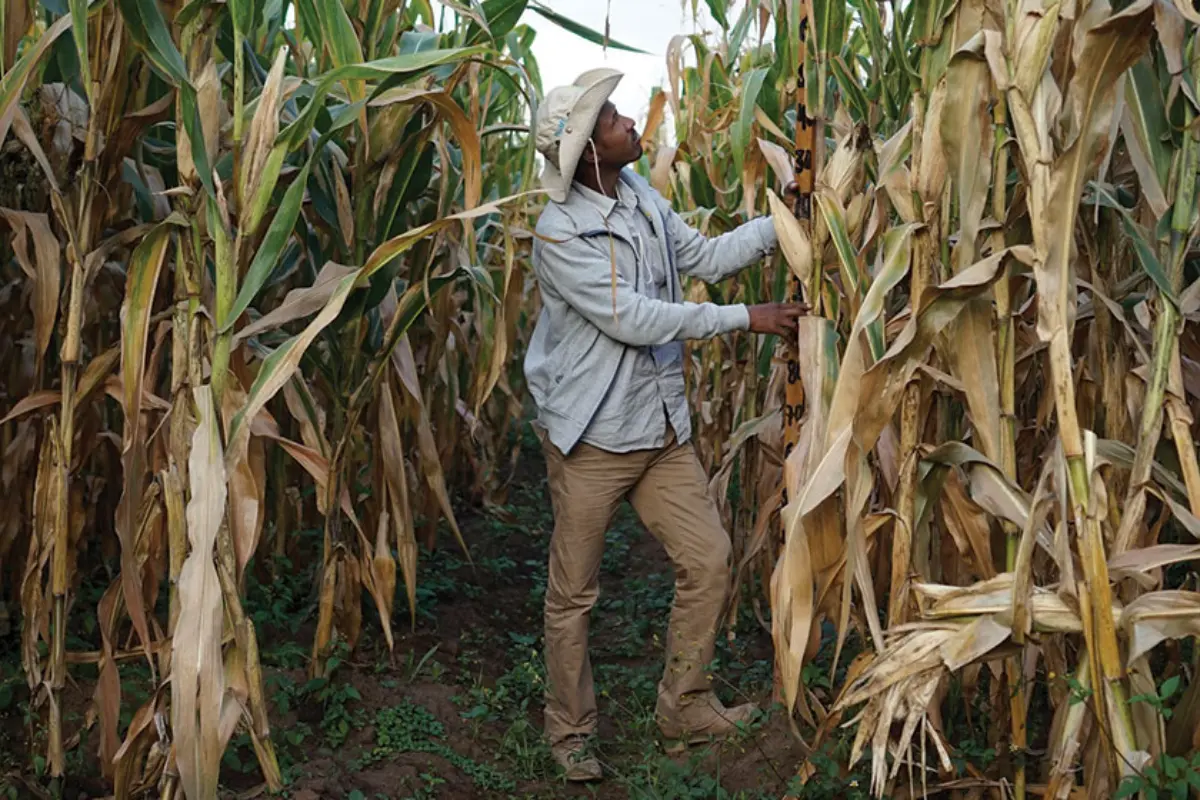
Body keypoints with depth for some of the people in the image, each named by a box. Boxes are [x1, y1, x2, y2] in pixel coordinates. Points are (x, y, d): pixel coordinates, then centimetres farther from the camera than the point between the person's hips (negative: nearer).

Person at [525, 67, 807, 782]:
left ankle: (686, 708, 26)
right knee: (575, 593, 6)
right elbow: (632, 319, -22)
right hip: (592, 436, -7)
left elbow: (705, 255, 9)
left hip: (663, 426, 7)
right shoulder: (561, 231, -19)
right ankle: (571, 731, 25)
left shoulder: (639, 194, 5)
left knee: (710, 560, 8)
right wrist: (746, 318, -19)